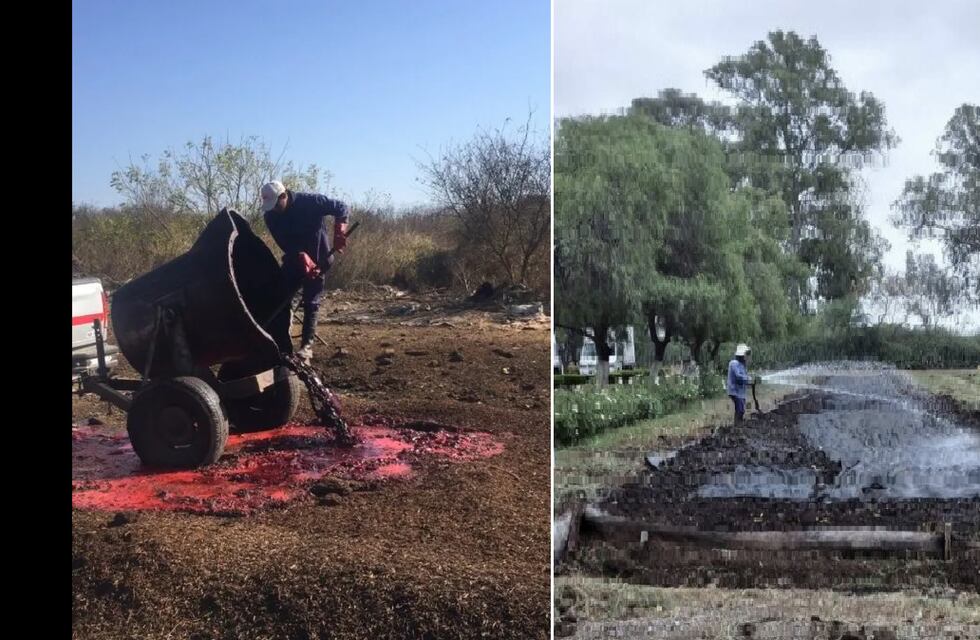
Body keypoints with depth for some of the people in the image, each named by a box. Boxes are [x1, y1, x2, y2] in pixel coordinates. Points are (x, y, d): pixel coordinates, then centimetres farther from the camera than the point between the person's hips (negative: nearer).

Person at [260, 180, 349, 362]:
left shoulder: (310, 201, -21)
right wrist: (302, 258, -34)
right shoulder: (271, 216, -11)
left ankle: (307, 345, 0)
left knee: (311, 303, -4)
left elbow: (341, 208, -14)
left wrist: (339, 232, -28)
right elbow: (284, 243, -18)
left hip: (317, 259, -4)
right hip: (293, 260, 4)